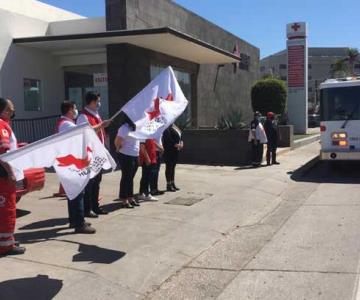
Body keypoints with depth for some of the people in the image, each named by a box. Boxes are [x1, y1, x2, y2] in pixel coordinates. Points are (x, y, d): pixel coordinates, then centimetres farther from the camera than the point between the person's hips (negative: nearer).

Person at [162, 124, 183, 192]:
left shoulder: (174, 127, 15)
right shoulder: (167, 128, -14)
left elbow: (179, 136, 19)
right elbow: (168, 139, -23)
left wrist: (181, 142, 2)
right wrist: (175, 144, -22)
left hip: (175, 151, 9)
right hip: (169, 151, -9)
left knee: (173, 167, 14)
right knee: (169, 167, -2)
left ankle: (172, 184, 22)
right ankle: (168, 185, 4)